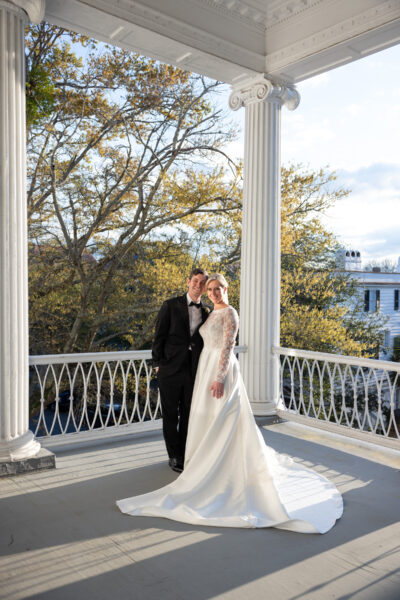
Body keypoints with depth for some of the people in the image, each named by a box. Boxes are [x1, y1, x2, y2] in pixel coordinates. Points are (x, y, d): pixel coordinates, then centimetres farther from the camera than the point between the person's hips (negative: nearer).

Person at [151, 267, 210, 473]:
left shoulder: (206, 312, 10)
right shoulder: (171, 305, -1)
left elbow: (205, 342, 15)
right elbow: (159, 336, -2)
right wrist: (158, 362, -6)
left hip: (194, 371, 3)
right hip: (170, 370, -3)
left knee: (189, 415, 11)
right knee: (170, 415, 6)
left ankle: (185, 454, 26)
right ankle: (174, 456, 21)